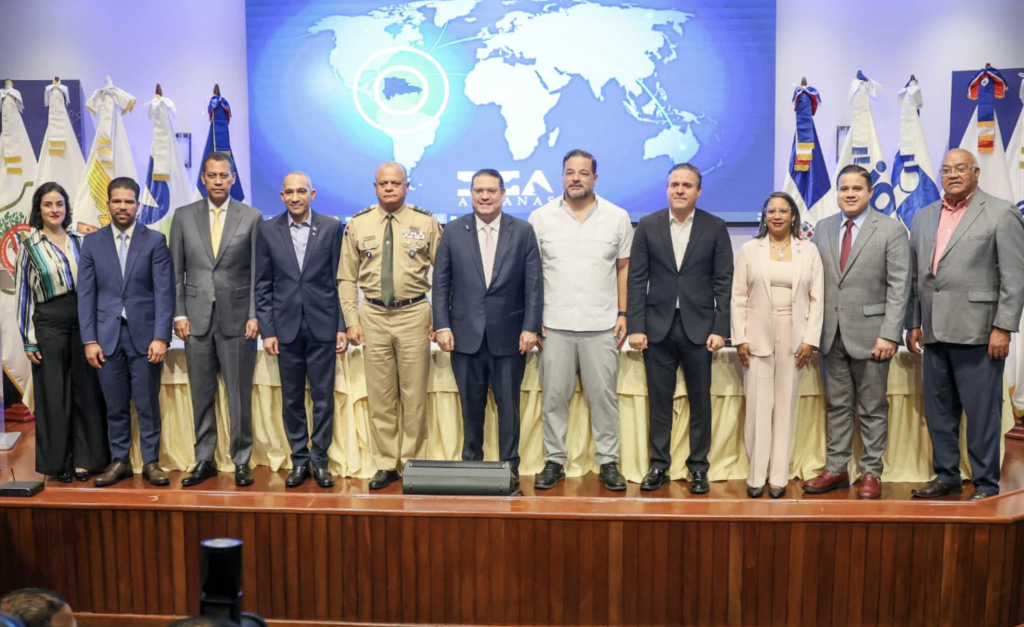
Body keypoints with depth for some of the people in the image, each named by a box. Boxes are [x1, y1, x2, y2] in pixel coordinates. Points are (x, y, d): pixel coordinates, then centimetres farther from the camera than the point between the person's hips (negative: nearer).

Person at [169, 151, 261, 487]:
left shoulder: (252, 217, 2)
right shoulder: (183, 216, 7)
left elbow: (257, 273, 0)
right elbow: (176, 271, 7)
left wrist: (254, 316, -6)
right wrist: (179, 314, 0)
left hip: (236, 317, -2)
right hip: (197, 317, 2)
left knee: (239, 394, 2)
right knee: (201, 394, 7)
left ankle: (242, 460, 13)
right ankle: (204, 460, 17)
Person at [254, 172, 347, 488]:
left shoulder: (331, 227, 0)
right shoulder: (268, 230, 3)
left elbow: (339, 279, 1)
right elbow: (263, 285, 4)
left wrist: (342, 326, -2)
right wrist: (267, 330, -1)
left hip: (322, 326, -1)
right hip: (287, 327, 1)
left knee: (323, 397, 4)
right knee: (292, 399, 8)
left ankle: (319, 459, 16)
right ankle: (299, 459, 20)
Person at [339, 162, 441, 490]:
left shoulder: (426, 223, 1)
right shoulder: (358, 224, 5)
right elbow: (347, 278, 8)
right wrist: (352, 321, 1)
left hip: (414, 314, -1)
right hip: (373, 315, 2)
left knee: (414, 395, 4)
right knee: (380, 396, 7)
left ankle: (412, 463, 16)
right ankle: (385, 464, 19)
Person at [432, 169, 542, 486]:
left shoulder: (523, 231, 1)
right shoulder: (453, 231, 4)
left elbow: (534, 284, -1)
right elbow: (441, 283, 4)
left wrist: (530, 327, -7)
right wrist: (442, 326, -3)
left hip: (509, 335, -1)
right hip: (466, 334, 1)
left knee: (508, 404, 6)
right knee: (471, 405, 10)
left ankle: (510, 466, 16)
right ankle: (471, 463, 21)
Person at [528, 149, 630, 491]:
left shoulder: (617, 217, 3)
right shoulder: (541, 218, 3)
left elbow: (624, 268, 7)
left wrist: (623, 314, 0)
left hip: (602, 326, 0)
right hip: (554, 325, 0)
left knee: (604, 396, 4)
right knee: (554, 397, 6)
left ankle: (608, 462, 15)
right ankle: (554, 461, 17)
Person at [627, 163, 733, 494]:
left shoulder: (715, 228, 1)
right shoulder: (647, 226, 3)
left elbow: (723, 281, 0)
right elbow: (637, 280, 2)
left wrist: (720, 329, -6)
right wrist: (636, 327, -4)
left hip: (698, 327, 0)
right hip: (658, 326, 1)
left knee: (700, 401, 6)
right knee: (659, 401, 6)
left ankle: (698, 467, 16)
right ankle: (658, 466, 17)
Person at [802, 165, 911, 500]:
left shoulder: (891, 230, -3)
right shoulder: (823, 228, 9)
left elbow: (899, 287, -7)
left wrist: (889, 335, -13)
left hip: (869, 333, -4)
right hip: (831, 333, 4)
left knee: (872, 409, 5)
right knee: (837, 406, 11)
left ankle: (871, 473, 14)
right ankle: (836, 469, 19)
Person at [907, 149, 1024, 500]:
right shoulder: (924, 218, 14)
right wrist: (914, 323, 13)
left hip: (977, 332, -6)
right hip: (935, 332, 6)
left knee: (982, 412, -1)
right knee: (938, 410, 13)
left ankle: (986, 485, 10)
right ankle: (946, 476, 25)